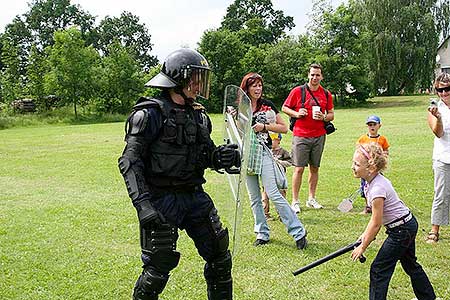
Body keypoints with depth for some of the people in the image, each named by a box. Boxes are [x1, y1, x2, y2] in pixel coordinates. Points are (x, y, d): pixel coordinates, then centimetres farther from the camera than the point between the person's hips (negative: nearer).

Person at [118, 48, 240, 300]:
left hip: (195, 195, 7)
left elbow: (207, 154, 18)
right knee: (159, 266, 0)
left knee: (219, 255, 12)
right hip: (162, 200, -7)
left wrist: (224, 156, -5)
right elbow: (130, 161, -16)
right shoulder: (150, 114, -12)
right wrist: (143, 203, -25)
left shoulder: (198, 115, 10)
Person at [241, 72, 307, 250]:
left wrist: (264, 126, -10)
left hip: (264, 153, -3)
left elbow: (284, 128, 3)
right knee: (254, 198, 8)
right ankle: (262, 233, 19)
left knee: (273, 194, -11)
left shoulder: (267, 105, 1)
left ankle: (298, 232, -5)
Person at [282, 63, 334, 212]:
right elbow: (284, 108, 6)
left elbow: (331, 114, 15)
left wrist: (324, 117, -6)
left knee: (315, 168, 10)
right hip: (301, 135, -3)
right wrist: (297, 114, -11)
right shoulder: (298, 91, -1)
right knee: (299, 168, -5)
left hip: (319, 136, 4)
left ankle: (311, 198, 21)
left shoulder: (326, 94, 9)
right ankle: (295, 201, 2)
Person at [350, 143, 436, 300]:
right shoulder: (374, 180, -1)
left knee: (378, 269, -3)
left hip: (402, 230, -10)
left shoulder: (377, 189, -29)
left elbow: (376, 223, -23)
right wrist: (366, 234, 5)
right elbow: (377, 215, 8)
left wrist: (362, 247, -13)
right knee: (410, 265, 27)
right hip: (408, 224, 10)